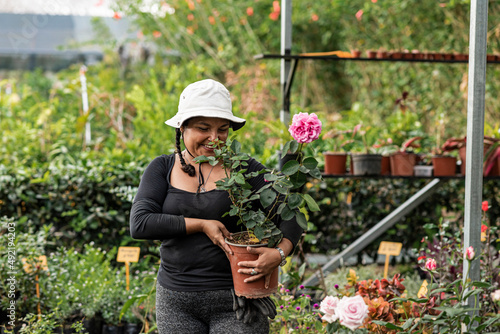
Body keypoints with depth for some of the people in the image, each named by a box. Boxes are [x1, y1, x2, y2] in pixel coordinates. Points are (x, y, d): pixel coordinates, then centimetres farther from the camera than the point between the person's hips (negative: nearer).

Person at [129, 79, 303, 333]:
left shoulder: (244, 169, -2)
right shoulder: (163, 169, 3)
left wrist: (279, 253, -27)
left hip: (235, 301, -2)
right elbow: (139, 224, -9)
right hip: (176, 302, 2)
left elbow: (289, 218, -6)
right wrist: (201, 224, -15)